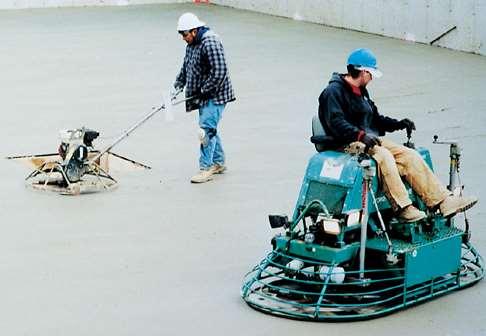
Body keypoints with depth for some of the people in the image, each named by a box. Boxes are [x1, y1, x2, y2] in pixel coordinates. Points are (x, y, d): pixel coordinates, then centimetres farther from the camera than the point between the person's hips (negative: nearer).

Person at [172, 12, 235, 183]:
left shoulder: (210, 43, -22)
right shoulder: (191, 44, 10)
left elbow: (219, 72, -26)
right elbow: (185, 68, 21)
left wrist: (203, 91, -20)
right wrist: (177, 87, 9)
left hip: (215, 94, -10)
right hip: (203, 96, 10)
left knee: (206, 129, -13)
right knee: (210, 128, 16)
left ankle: (206, 168, -9)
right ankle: (218, 163, 29)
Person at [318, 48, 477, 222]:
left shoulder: (361, 91, 22)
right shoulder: (334, 91, -8)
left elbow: (375, 118, 29)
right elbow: (335, 122, -22)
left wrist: (398, 124, 12)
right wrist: (361, 135, -34)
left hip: (371, 139, 9)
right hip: (349, 143, -9)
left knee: (410, 155, -7)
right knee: (383, 155, -36)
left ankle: (443, 201, -12)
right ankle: (402, 207, -34)